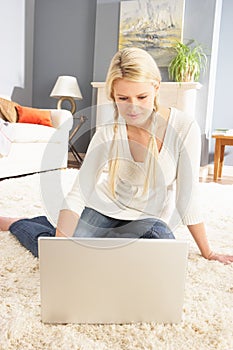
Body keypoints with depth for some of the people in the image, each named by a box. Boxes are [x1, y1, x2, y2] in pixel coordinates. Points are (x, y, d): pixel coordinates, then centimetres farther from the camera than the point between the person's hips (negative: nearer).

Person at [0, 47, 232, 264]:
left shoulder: (184, 128, -24)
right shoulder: (108, 133, -18)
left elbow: (188, 199, -17)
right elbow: (78, 194, -21)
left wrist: (207, 254, -10)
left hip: (150, 217, 0)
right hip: (105, 208, 0)